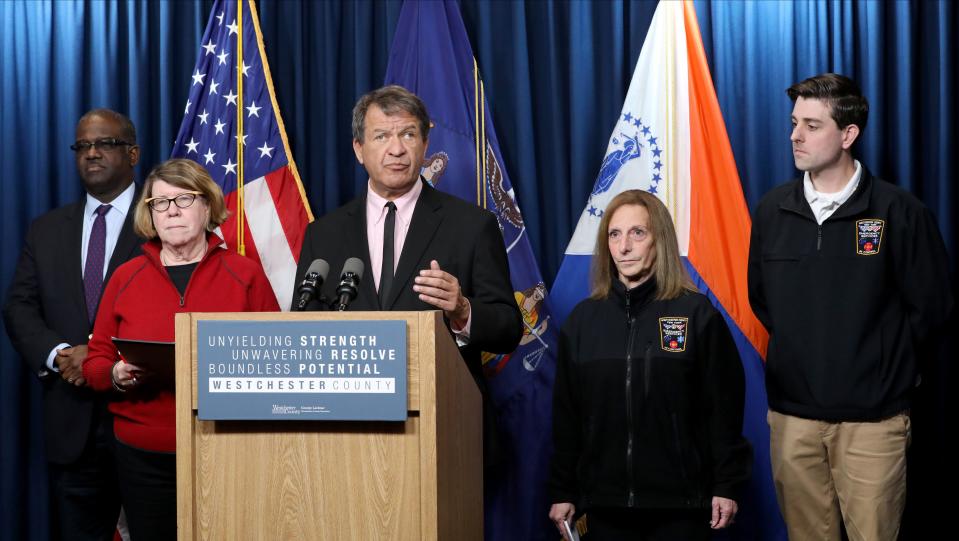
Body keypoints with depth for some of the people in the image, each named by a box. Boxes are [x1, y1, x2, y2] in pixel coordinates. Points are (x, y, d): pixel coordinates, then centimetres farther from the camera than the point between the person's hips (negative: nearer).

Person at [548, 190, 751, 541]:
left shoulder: (697, 314, -2)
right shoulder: (582, 319, 7)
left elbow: (724, 406, -3)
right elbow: (566, 415, 8)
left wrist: (727, 486, -6)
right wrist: (562, 492, 6)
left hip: (680, 502, -3)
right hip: (605, 502, 3)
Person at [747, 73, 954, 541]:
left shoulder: (898, 212, -8)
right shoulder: (773, 210, 4)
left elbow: (930, 304, 0)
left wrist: (883, 363, 5)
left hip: (872, 418, -3)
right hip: (791, 414, 3)